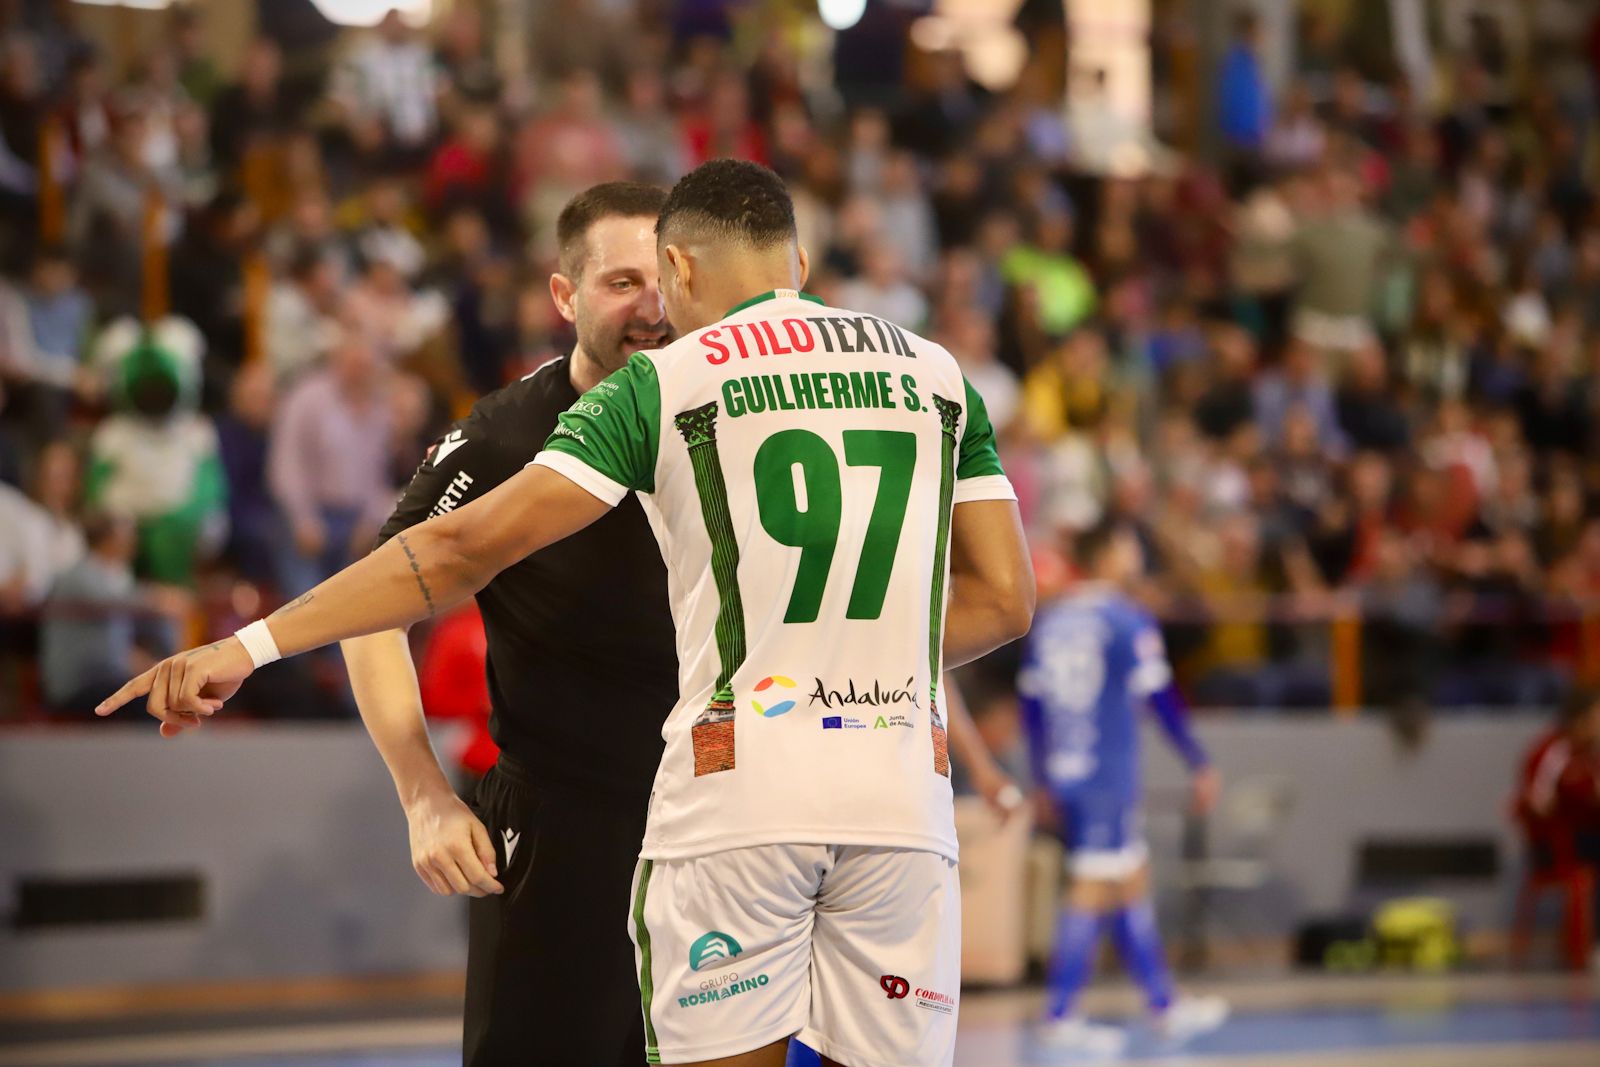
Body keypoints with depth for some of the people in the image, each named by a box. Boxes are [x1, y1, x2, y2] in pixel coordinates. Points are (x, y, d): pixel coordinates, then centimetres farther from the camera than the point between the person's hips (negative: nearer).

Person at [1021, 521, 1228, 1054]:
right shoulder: (1127, 621, -10)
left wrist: (1043, 781, 21)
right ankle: (1060, 1016, -6)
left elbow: (1031, 704, 14)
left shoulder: (1049, 621, 11)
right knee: (1093, 888, -5)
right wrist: (1201, 766, -2)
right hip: (1108, 775, -7)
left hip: (1064, 772, 7)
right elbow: (1162, 700, -10)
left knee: (1132, 878, 15)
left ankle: (1163, 1003, 21)